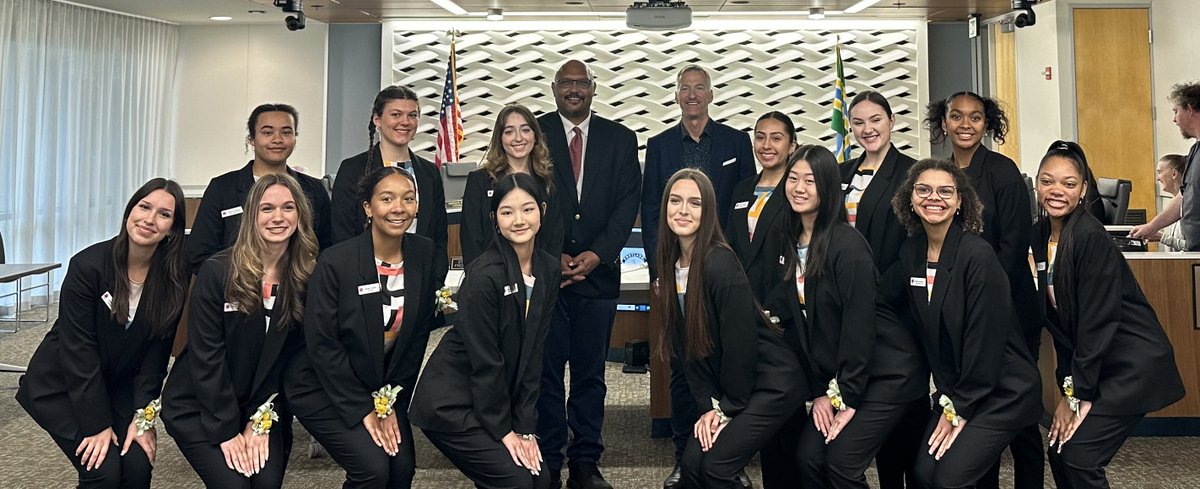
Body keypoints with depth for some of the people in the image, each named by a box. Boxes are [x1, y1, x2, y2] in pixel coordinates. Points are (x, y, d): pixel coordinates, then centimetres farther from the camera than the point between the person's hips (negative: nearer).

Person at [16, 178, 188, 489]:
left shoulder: (174, 278, -13)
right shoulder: (88, 265, -22)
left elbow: (156, 351, -8)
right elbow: (78, 349, -20)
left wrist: (143, 417, -13)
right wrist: (97, 424, -19)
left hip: (119, 386, 3)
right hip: (60, 385, -3)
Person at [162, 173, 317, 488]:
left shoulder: (307, 278, -6)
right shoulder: (217, 271, -14)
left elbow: (291, 357, -3)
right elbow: (206, 355, -14)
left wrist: (262, 421, -8)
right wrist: (227, 430, -14)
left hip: (265, 406, 3)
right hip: (198, 407, -2)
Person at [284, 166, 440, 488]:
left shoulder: (424, 254, -8)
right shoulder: (336, 262, -21)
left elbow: (418, 336, -2)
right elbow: (321, 344, -17)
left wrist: (392, 402, -4)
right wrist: (363, 410, -15)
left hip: (386, 387, 4)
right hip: (325, 389, -4)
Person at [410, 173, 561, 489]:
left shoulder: (549, 270, -1)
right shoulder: (484, 275, -22)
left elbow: (533, 353, -1)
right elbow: (484, 361, -19)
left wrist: (526, 427, -4)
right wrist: (503, 430, -11)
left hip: (497, 397, 7)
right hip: (451, 402, -7)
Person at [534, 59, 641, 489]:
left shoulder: (620, 139, 10)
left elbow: (628, 203, 3)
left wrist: (597, 254, -9)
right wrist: (553, 255, -8)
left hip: (599, 272, 1)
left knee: (591, 373, 6)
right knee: (546, 370, 2)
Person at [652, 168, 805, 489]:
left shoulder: (721, 264, -22)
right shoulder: (672, 265, 1)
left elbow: (740, 341, -20)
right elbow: (687, 346, 3)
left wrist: (728, 408, -11)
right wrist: (708, 406, -3)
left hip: (772, 383, -7)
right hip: (728, 387, 7)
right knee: (691, 463, -1)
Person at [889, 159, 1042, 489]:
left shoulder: (978, 255, -20)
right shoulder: (911, 252, 0)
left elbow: (985, 339, -19)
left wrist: (960, 409, -13)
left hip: (1002, 391, -6)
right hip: (953, 388, 6)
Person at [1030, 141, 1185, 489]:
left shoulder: (1091, 237, -20)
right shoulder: (1039, 236, 2)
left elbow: (1098, 321, -21)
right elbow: (1059, 318, 4)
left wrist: (1077, 393, -16)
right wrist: (1067, 384, -1)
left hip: (1134, 365, -7)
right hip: (1090, 365, 7)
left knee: (1078, 455, -11)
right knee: (1059, 452, 7)